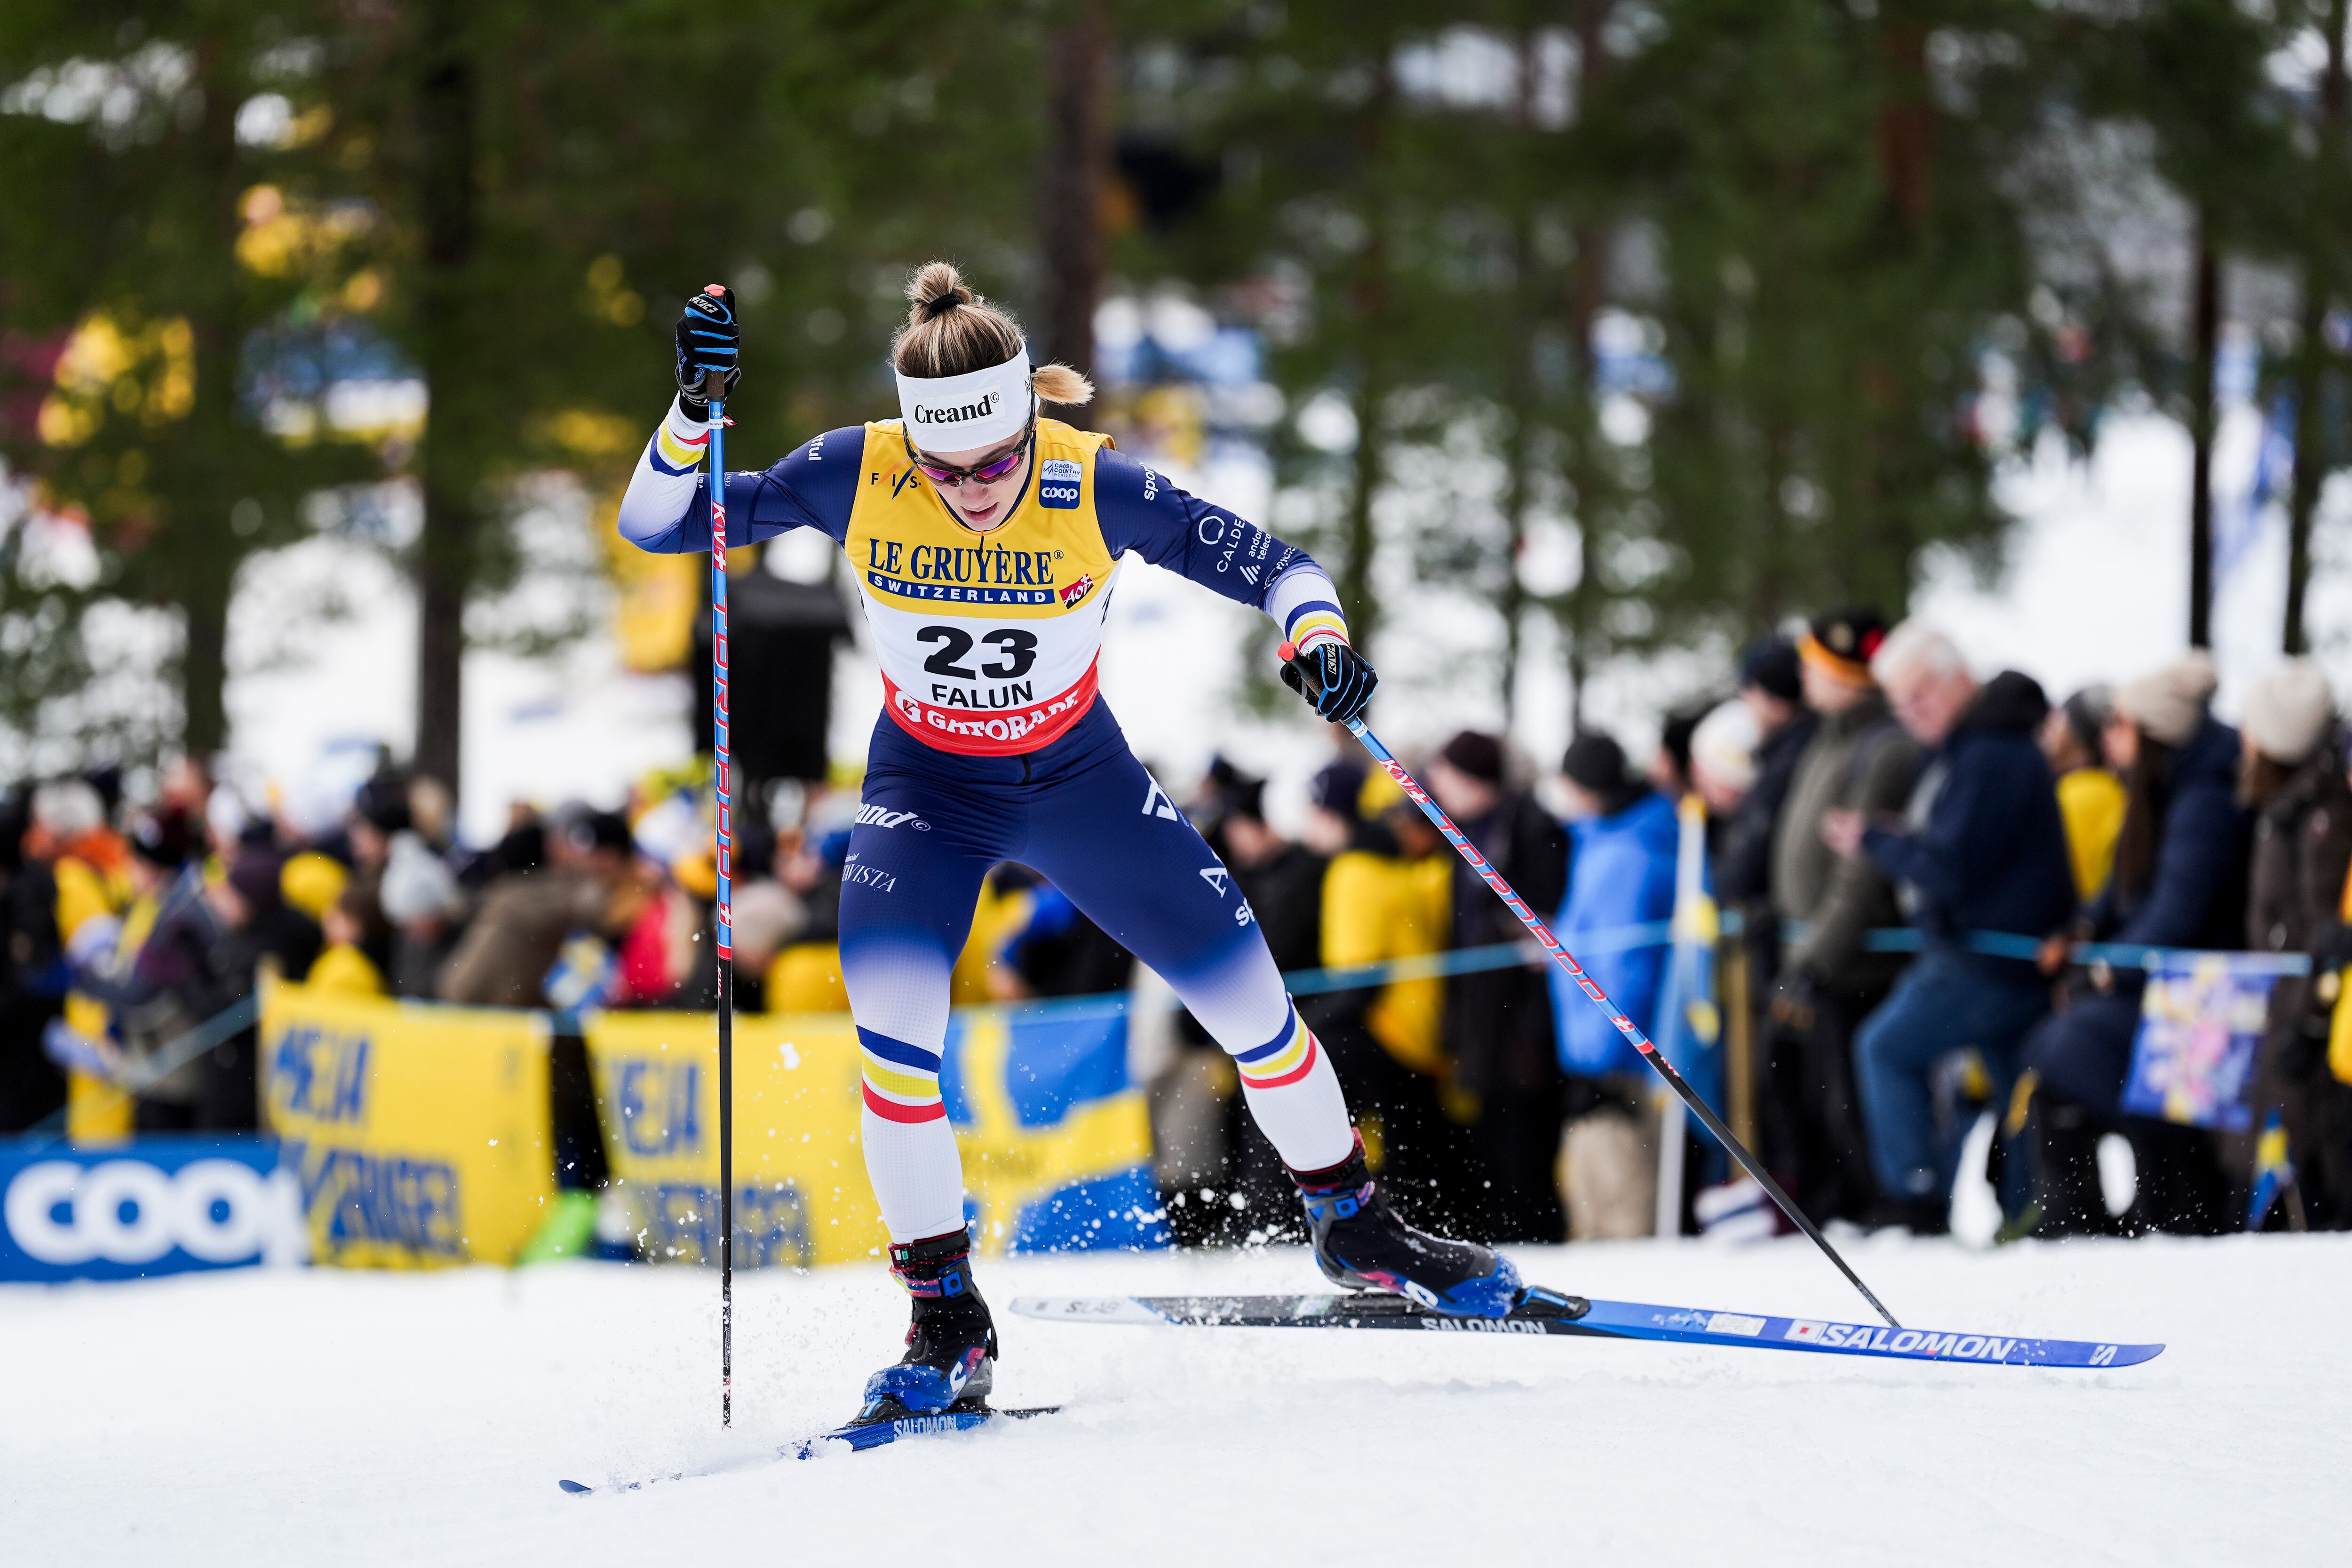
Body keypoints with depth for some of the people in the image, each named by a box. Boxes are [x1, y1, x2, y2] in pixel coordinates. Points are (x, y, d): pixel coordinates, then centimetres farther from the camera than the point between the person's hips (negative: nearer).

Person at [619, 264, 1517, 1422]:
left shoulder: (1095, 487, -25)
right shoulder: (857, 478, -23)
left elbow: (1270, 563, -17)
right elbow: (657, 527, -19)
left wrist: (1319, 634, -38)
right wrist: (693, 410, -36)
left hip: (1080, 778, 0)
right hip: (926, 785, 0)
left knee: (1249, 998, -1)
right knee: (891, 1016, -25)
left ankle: (1353, 1227, 27)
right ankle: (946, 1324, -10)